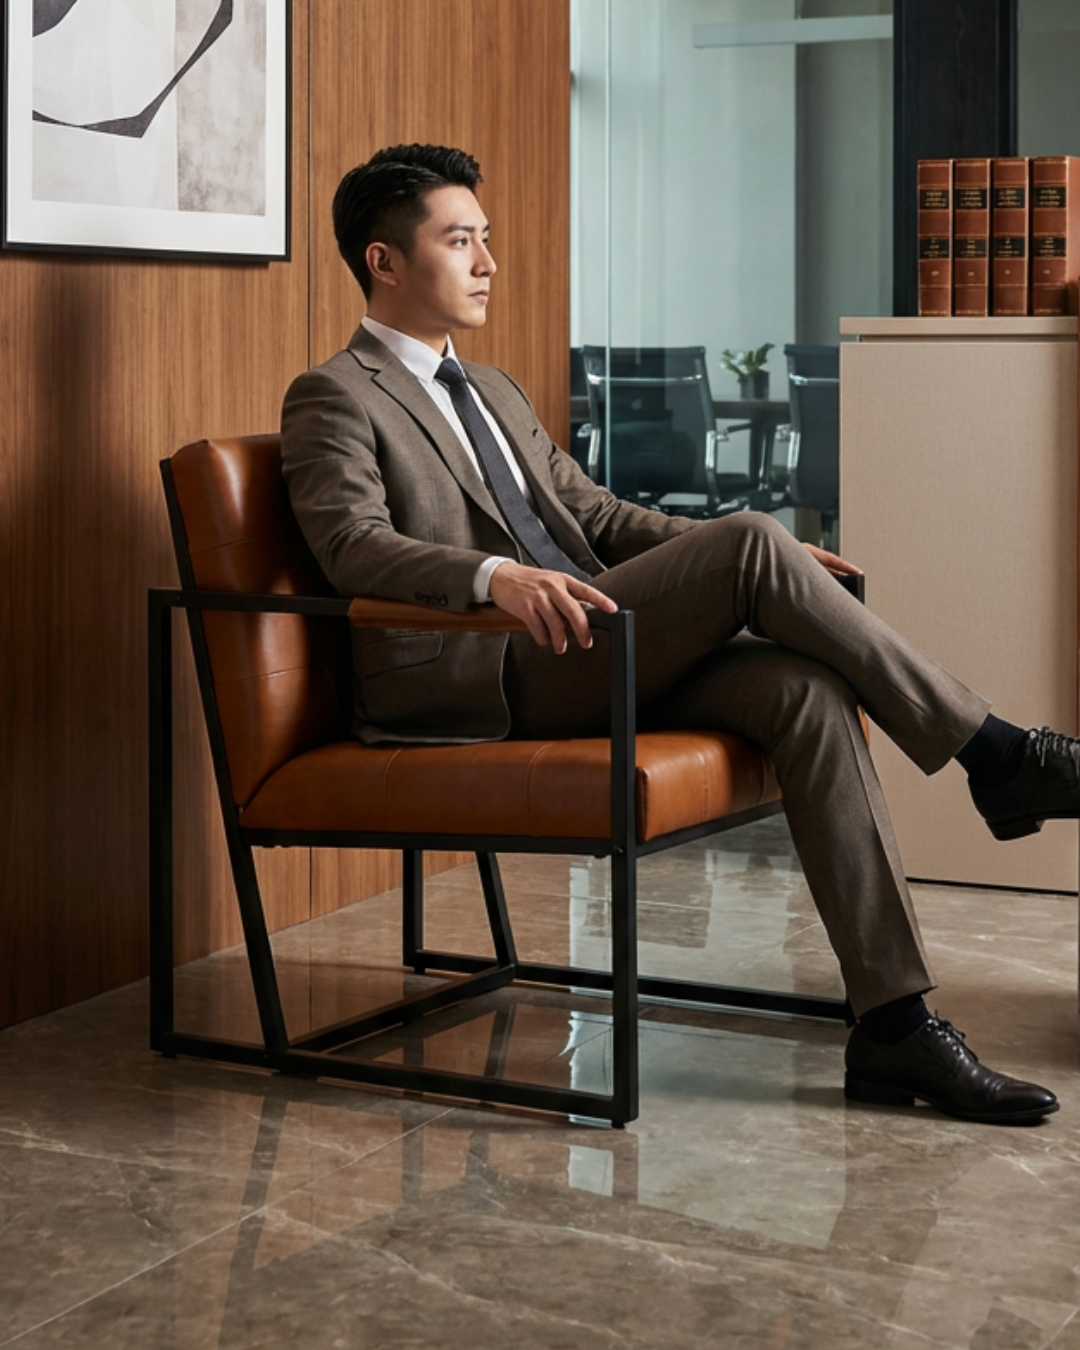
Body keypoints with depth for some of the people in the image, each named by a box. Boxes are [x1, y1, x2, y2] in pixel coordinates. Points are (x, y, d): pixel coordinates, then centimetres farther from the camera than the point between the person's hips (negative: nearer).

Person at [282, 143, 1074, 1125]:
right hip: (480, 683, -8)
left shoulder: (492, 392, 30)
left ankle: (894, 1024, -22)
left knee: (804, 687, -20)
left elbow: (594, 513, 27)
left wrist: (768, 566, 12)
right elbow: (353, 544, -15)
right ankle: (992, 756, -12)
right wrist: (496, 578, -35)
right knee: (749, 542, -23)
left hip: (596, 663, 8)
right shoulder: (334, 399, 3)